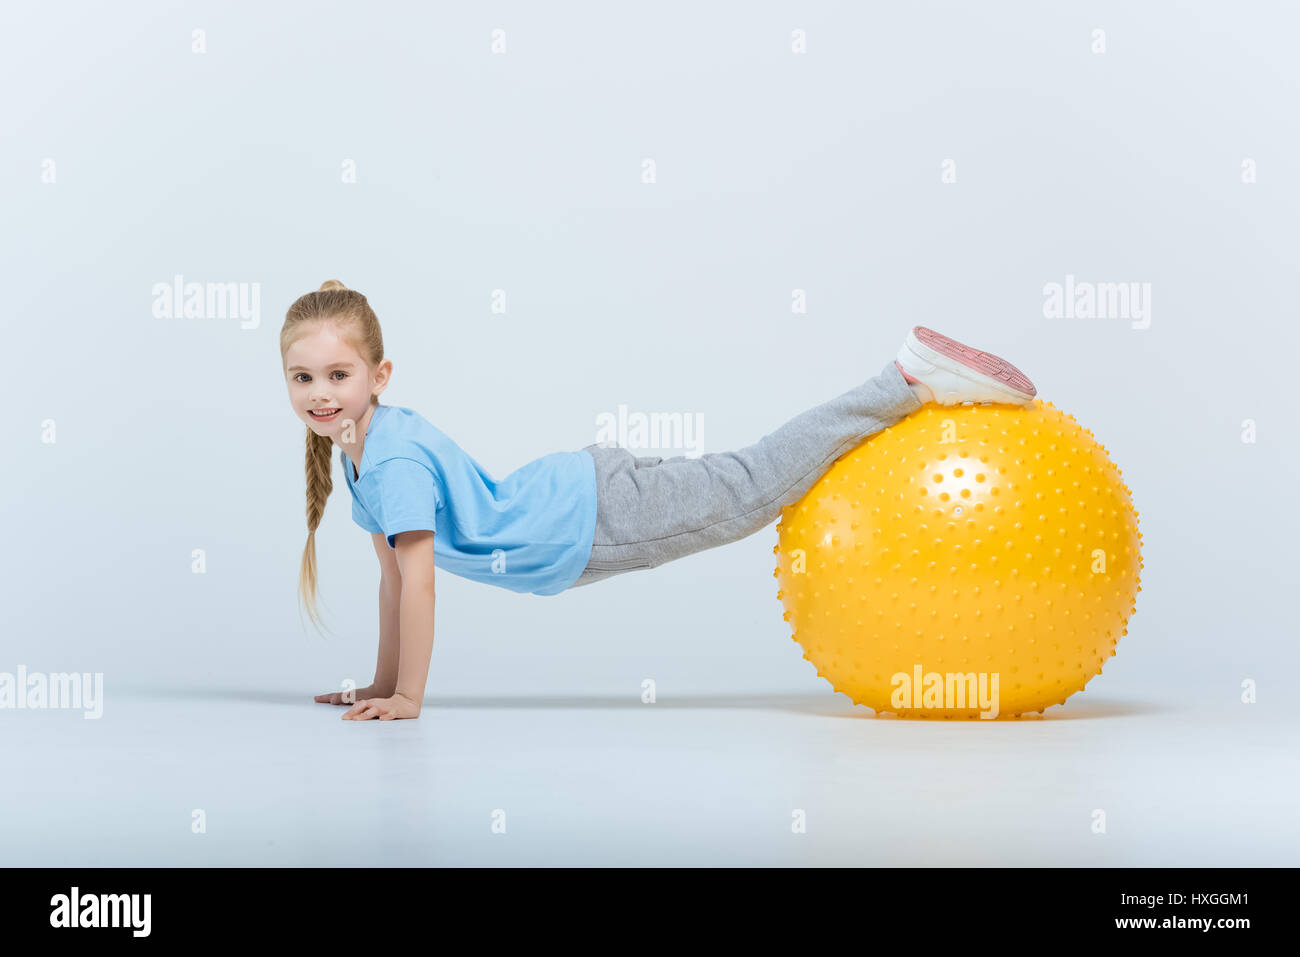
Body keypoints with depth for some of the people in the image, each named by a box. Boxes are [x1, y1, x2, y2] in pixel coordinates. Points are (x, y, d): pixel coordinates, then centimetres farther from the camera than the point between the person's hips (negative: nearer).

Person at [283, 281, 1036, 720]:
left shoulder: (396, 457, -25)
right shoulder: (360, 448, 4)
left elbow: (418, 583, -25)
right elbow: (392, 573, 13)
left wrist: (407, 699, -17)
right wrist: (381, 687, 14)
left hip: (595, 515, -7)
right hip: (571, 492, 7)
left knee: (750, 489, -2)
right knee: (747, 488, 16)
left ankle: (913, 377, 1)